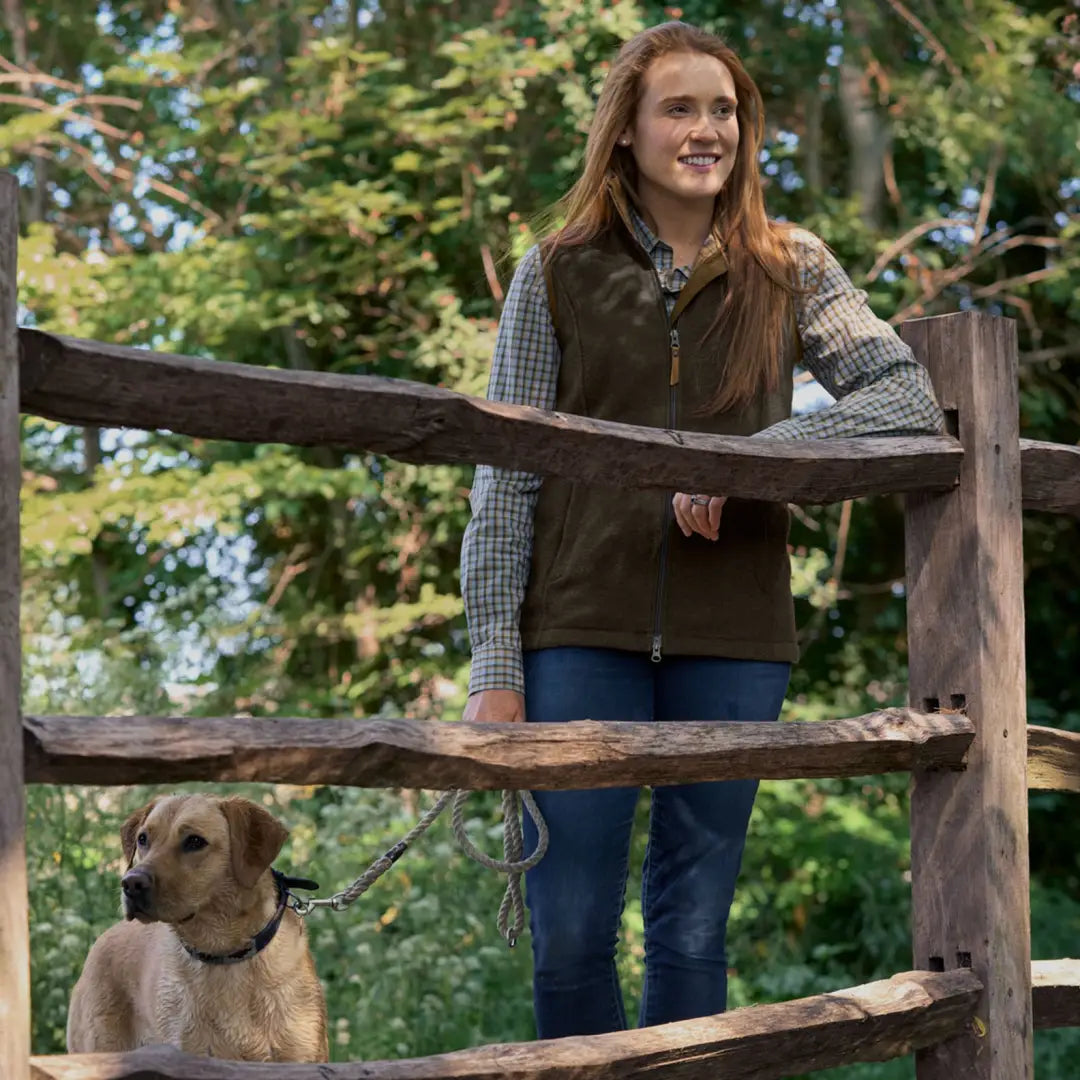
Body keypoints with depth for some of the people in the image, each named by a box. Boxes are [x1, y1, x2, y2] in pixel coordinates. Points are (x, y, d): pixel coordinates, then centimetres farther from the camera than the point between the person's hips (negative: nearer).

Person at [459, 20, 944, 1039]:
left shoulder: (791, 270, 8)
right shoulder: (556, 275, 5)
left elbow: (910, 395, -5)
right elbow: (504, 484, 2)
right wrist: (494, 669, -6)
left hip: (731, 643, 1)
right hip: (582, 637, -1)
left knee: (691, 936, 7)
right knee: (569, 937, -2)